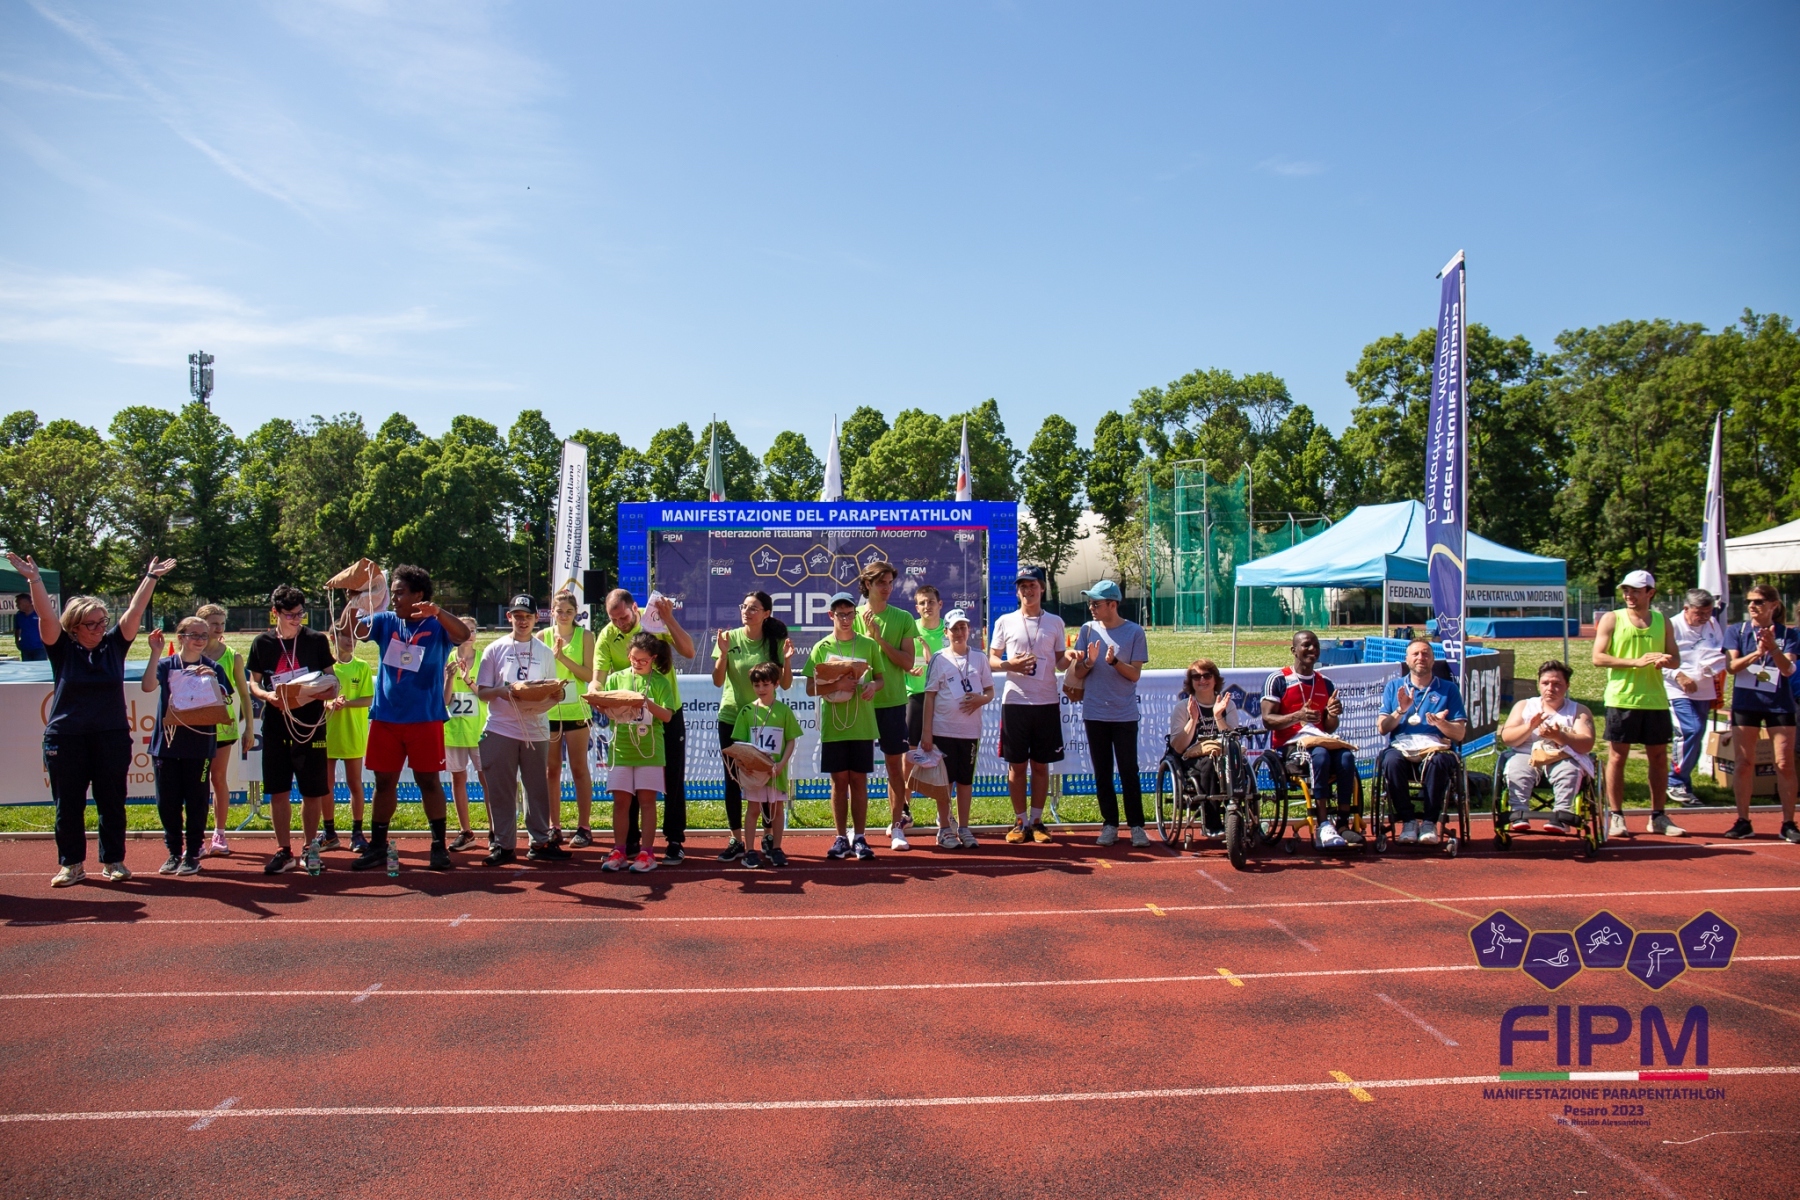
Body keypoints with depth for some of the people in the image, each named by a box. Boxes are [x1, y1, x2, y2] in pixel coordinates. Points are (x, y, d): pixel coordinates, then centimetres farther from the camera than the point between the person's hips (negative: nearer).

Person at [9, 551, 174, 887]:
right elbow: (45, 614, -11)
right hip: (65, 738, -1)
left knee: (112, 802, 6)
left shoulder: (114, 645, 4)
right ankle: (71, 864, 15)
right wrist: (34, 579, -23)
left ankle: (113, 861, 16)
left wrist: (151, 578, -8)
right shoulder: (62, 649, 0)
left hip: (112, 737, 1)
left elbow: (135, 611, -2)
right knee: (68, 804, 5)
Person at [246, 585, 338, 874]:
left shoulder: (316, 640, 1)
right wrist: (267, 695, -12)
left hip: (310, 724, -1)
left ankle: (310, 848, 16)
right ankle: (284, 851, 13)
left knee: (313, 791, 3)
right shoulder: (262, 643, 3)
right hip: (276, 725, 1)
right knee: (277, 790, 3)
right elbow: (252, 682, 9)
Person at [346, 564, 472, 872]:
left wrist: (437, 612, -39)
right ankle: (377, 846, 17)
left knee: (429, 780, 1)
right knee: (384, 781, 9)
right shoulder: (385, 622, 8)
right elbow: (350, 629, -3)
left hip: (425, 719, -3)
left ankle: (439, 846, 8)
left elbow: (463, 634, -22)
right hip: (385, 718, 4)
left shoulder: (437, 626, -3)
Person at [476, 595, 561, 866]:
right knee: (500, 790, 1)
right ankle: (502, 844, 9)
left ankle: (540, 841, 13)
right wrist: (500, 692, -17)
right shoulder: (495, 649, 5)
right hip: (500, 729, -1)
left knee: (538, 788, 5)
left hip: (536, 730, 2)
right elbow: (481, 691, 3)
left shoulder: (545, 652, 11)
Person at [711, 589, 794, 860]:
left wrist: (787, 660, -17)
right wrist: (723, 653, -19)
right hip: (731, 718, 1)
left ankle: (769, 836, 19)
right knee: (732, 779, 3)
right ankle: (736, 840, 12)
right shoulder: (731, 637, -2)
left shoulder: (775, 642, -3)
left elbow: (785, 685, -1)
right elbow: (718, 681, -5)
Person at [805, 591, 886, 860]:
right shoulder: (821, 648, 4)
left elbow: (880, 678, 9)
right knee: (839, 781, 5)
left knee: (859, 780, 4)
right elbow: (810, 688, 3)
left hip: (862, 724, 0)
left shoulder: (868, 645, 6)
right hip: (833, 725, 0)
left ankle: (860, 838, 11)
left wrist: (873, 686, -14)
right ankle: (841, 838, 12)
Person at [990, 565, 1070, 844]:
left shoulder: (1055, 622, 9)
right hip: (1015, 701, -1)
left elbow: (1060, 662, 11)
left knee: (1041, 764, 6)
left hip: (1046, 702, 1)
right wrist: (1010, 665, -14)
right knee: (1017, 765, 3)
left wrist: (1070, 658, -12)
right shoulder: (1005, 622, 6)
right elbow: (991, 661, 6)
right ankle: (1020, 821, 13)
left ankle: (1037, 820, 15)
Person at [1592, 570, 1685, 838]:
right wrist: (1636, 661, -18)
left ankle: (1658, 817, 17)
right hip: (1622, 699, -3)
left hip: (1655, 700, 3)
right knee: (1617, 756, -1)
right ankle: (1615, 816, 6)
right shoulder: (1612, 619, 1)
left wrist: (1666, 660, -12)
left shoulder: (1662, 621, 11)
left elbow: (1676, 659, 12)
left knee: (1659, 757, 7)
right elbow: (1598, 657, -7)